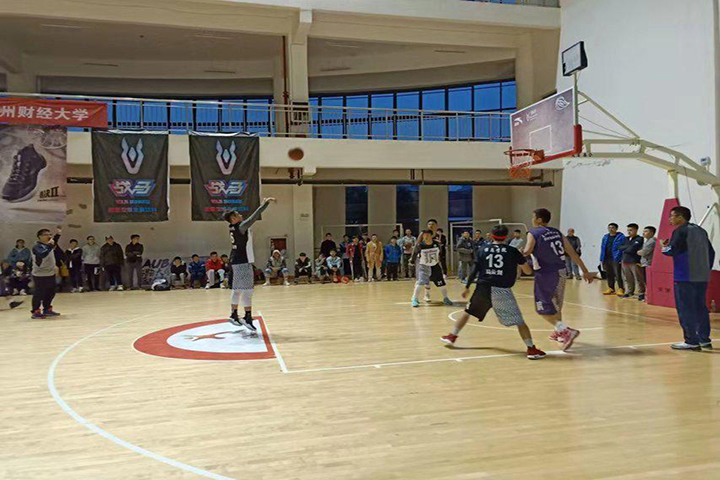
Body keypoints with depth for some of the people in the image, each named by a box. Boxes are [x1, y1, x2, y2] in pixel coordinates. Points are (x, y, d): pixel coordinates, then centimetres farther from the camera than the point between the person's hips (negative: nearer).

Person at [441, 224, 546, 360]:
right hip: (503, 290, -2)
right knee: (519, 321, 4)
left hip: (483, 288, 2)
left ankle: (452, 336, 30)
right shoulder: (512, 251, 4)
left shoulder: (484, 249, 9)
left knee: (468, 311, 23)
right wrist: (522, 257, 26)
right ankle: (531, 349, -3)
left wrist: (467, 287, 18)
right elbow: (528, 271, 6)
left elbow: (475, 270, 9)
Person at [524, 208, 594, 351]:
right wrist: (585, 271, 11)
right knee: (556, 305, 25)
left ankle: (566, 331, -14)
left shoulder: (533, 233, -7)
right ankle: (559, 332, 38)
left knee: (544, 309, 3)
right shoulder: (557, 232, 11)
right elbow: (572, 252, 8)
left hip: (545, 274, -7)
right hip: (561, 272, 7)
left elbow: (526, 252, -22)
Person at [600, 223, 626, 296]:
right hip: (607, 259, 6)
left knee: (618, 275, -7)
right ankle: (611, 289, 20)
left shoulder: (621, 237, -4)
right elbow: (602, 248, 15)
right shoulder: (605, 237, 14)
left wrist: (622, 259, -16)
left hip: (616, 259, -6)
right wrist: (601, 259, 11)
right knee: (609, 275, 12)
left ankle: (621, 289, -1)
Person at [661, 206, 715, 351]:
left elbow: (672, 251, -17)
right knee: (701, 308, 15)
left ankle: (691, 341, -1)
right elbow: (711, 252, 17)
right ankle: (705, 339, 20)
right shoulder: (700, 230, 15)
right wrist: (706, 269, 20)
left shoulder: (680, 231, -9)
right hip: (702, 276, 8)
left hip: (685, 277, -8)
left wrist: (664, 247, 4)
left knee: (685, 309, -2)